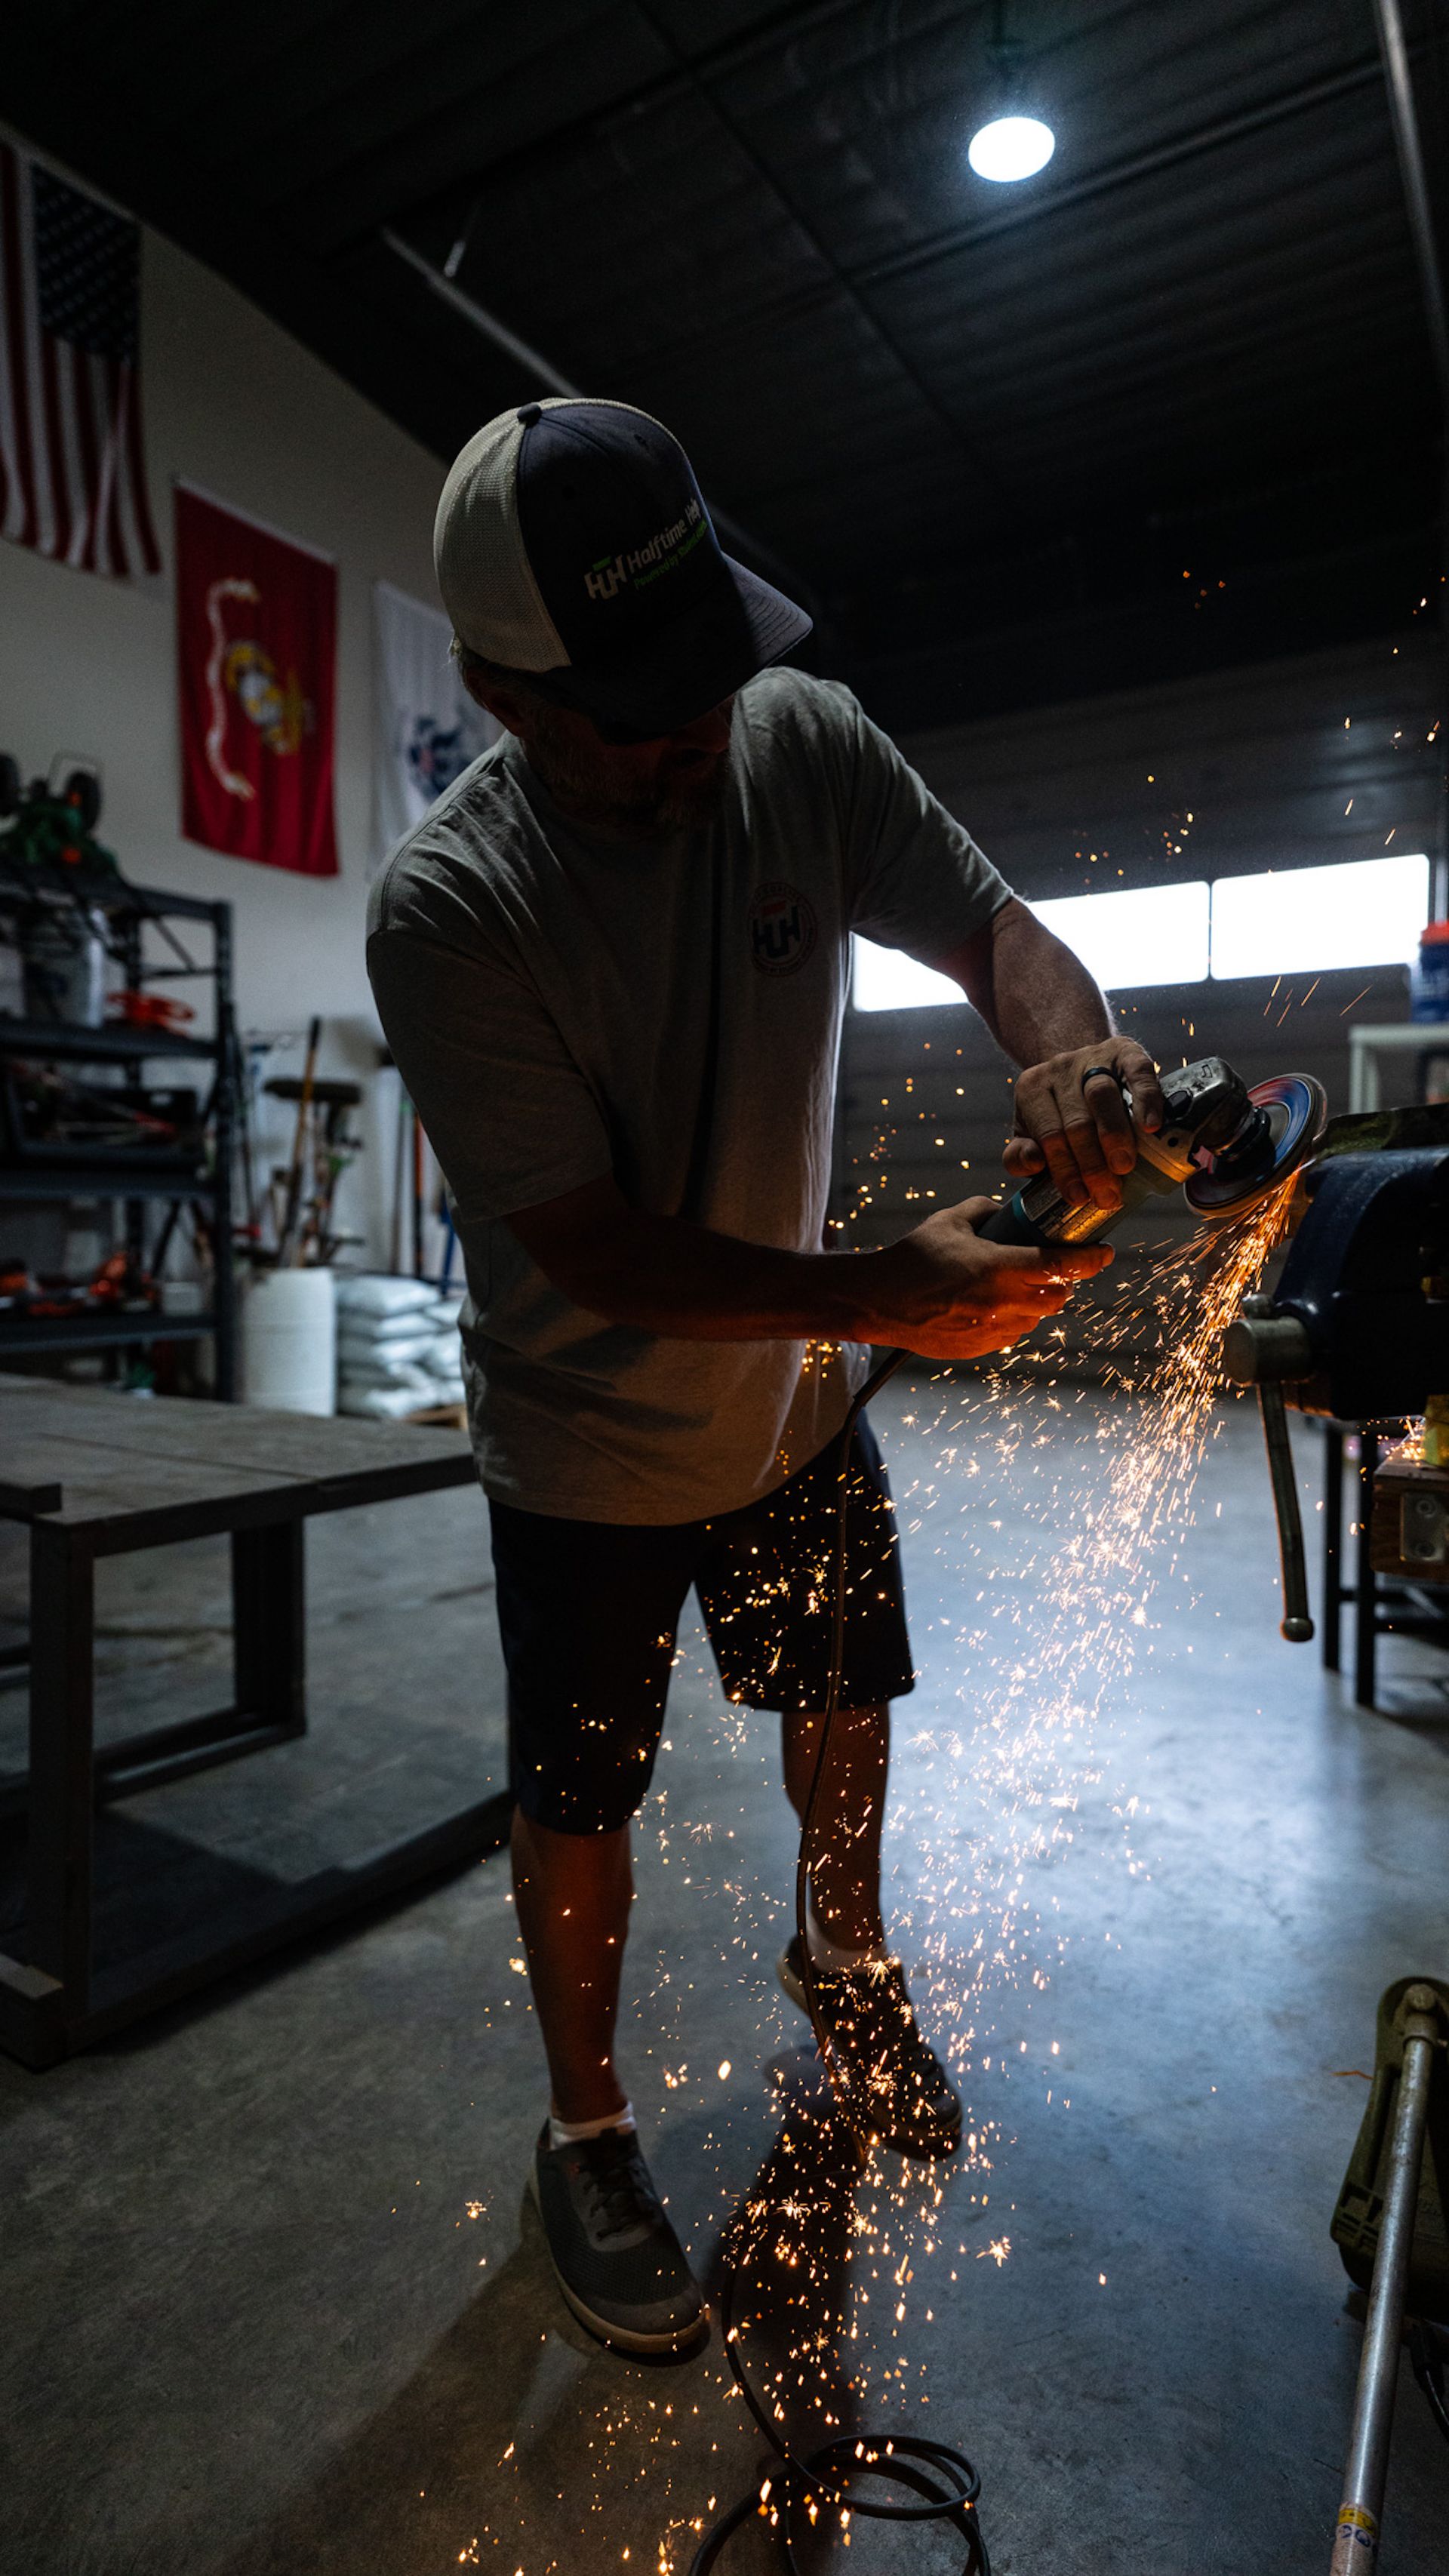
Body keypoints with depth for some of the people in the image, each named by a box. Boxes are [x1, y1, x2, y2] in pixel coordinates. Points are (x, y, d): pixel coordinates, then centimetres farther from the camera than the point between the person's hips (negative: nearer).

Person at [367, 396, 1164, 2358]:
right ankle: (586, 2129, 40)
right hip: (592, 1443, -4)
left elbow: (994, 930, -7)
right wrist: (881, 1294, -35)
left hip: (797, 1390, 5)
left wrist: (1081, 1049, -31)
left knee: (846, 1705, 22)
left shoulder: (804, 741, -12)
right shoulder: (446, 906, -25)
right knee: (582, 1796, 10)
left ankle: (843, 1956, 55)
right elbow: (594, 1253, -27)